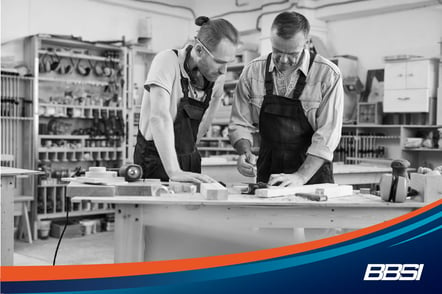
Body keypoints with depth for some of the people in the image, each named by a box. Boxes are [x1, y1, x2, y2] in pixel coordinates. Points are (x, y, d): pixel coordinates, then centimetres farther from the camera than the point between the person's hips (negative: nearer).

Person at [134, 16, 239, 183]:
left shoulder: (218, 76, 0)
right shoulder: (168, 61, -17)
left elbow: (201, 127, 7)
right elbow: (159, 116, -28)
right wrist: (174, 172, -36)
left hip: (190, 162, 5)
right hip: (155, 159, -5)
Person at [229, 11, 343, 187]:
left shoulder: (328, 75, -9)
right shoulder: (252, 71, -1)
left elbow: (327, 134, -12)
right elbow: (240, 124, 6)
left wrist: (301, 176, -21)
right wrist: (245, 152, -13)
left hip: (313, 174, -2)